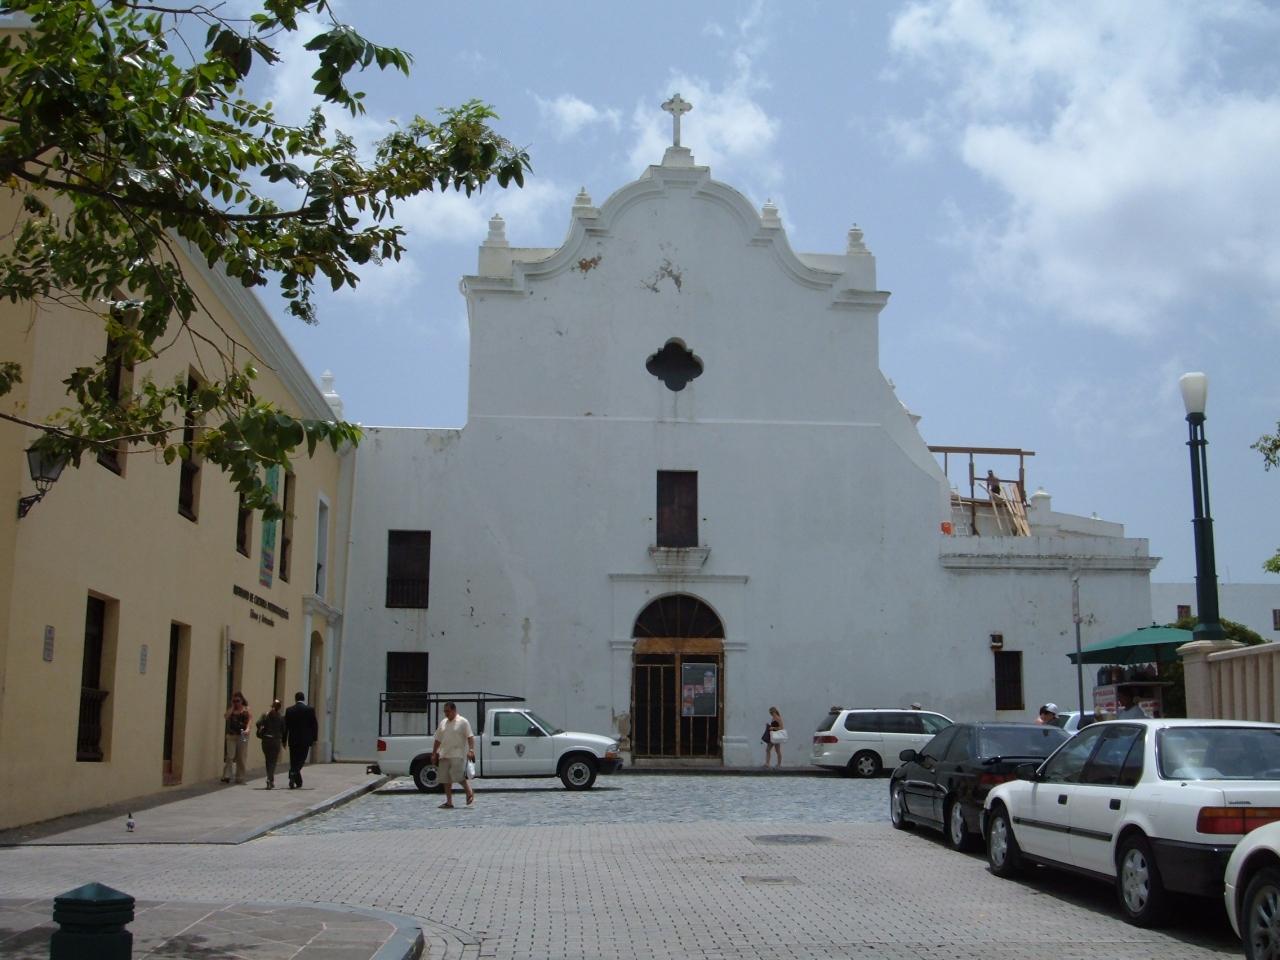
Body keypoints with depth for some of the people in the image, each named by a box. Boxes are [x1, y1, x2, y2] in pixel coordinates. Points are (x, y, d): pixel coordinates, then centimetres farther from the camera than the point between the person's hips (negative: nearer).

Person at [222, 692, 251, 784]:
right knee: (229, 756, -10)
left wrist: (247, 729, -22)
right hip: (231, 735, 1)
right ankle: (227, 776, -13)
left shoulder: (246, 710, 4)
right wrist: (232, 707, -3)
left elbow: (249, 720, -5)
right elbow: (226, 717, -7)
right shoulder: (231, 710, 10)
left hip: (242, 736, -1)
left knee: (241, 758, 4)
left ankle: (240, 778, 11)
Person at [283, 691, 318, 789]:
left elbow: (285, 726, 3)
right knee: (301, 760, 2)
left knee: (294, 761, 11)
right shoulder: (310, 709, -5)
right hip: (305, 740, -2)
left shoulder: (289, 710, 1)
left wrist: (284, 740, 9)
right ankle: (293, 776, -22)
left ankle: (298, 782, 14)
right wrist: (314, 738, 3)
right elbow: (314, 725, -4)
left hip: (293, 740, 2)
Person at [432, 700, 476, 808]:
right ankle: (449, 802, 9)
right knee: (446, 779, 4)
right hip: (444, 755, 6)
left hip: (458, 755, -6)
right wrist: (434, 754, 15)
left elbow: (470, 737, -10)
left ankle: (470, 793, 8)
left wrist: (471, 750, -22)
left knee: (459, 776, -14)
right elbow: (438, 740, 19)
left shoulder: (463, 722, -3)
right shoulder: (443, 723, 15)